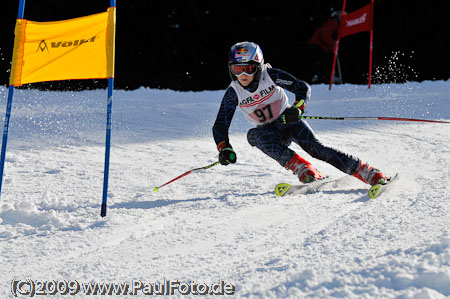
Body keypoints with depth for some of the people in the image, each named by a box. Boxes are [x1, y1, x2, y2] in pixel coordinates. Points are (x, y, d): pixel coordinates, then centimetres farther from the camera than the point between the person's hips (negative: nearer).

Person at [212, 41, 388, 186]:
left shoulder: (270, 75, -17)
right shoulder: (233, 93, -11)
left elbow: (303, 88, -16)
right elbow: (220, 125, -9)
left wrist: (297, 108, -35)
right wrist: (224, 148, -27)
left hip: (288, 121, -2)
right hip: (268, 130, 2)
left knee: (314, 147, -24)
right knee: (253, 135, -32)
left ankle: (369, 173, -25)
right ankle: (305, 171, -40)